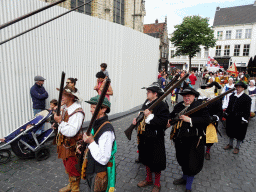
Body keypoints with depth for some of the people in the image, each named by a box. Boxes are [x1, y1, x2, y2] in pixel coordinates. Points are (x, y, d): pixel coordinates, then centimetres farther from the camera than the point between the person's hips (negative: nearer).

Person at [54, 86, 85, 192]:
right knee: (67, 166, 25)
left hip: (72, 145, -9)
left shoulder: (77, 112, -27)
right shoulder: (65, 108, 3)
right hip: (64, 142, 9)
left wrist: (60, 121, -29)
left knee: (72, 168, 7)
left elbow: (71, 131, -33)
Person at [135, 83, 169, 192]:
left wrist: (150, 116, -30)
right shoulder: (146, 102, 6)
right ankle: (148, 180, 46)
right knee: (146, 159, 23)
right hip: (144, 138, 8)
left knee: (156, 163, 10)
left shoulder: (161, 105, -18)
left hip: (155, 139, -8)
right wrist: (137, 119, 1)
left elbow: (163, 122, -27)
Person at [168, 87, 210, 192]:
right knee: (182, 160, 23)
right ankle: (185, 178, 49)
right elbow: (172, 115, 20)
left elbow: (206, 120, -22)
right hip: (179, 140, 6)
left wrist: (190, 120, -27)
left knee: (191, 164, 6)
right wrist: (169, 120, -1)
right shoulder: (178, 106, 7)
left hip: (193, 141, -5)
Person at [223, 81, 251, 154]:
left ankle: (237, 147, 27)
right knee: (231, 131, 17)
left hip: (240, 119, -5)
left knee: (239, 133, 9)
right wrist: (226, 113, 9)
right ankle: (230, 144, 35)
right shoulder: (232, 96, 4)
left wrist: (244, 119, -16)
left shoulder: (247, 98, -11)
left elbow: (247, 111, -12)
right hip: (231, 118, 5)